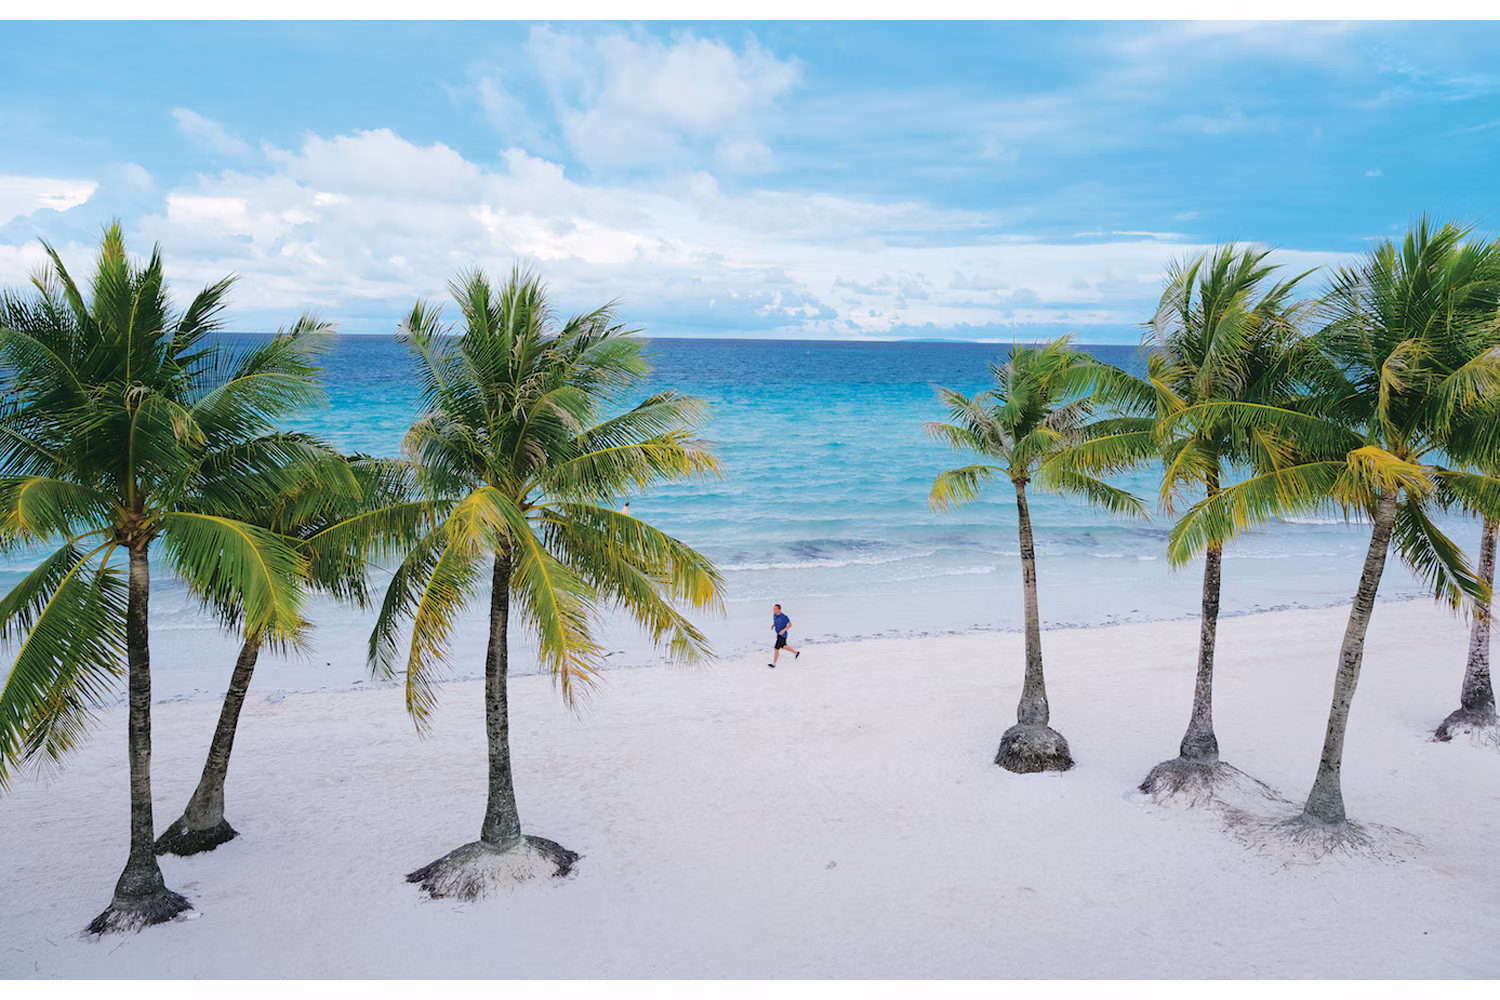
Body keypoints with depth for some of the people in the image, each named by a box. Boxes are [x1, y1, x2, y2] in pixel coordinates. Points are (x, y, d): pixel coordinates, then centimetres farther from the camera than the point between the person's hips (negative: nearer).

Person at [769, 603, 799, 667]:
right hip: (778, 634, 9)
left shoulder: (784, 617, -25)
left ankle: (773, 663, 2)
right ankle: (796, 653, 43)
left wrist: (783, 630, -29)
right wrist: (773, 625, 2)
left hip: (782, 635, -9)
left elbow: (790, 624, -18)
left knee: (776, 649, -9)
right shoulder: (774, 615, -2)